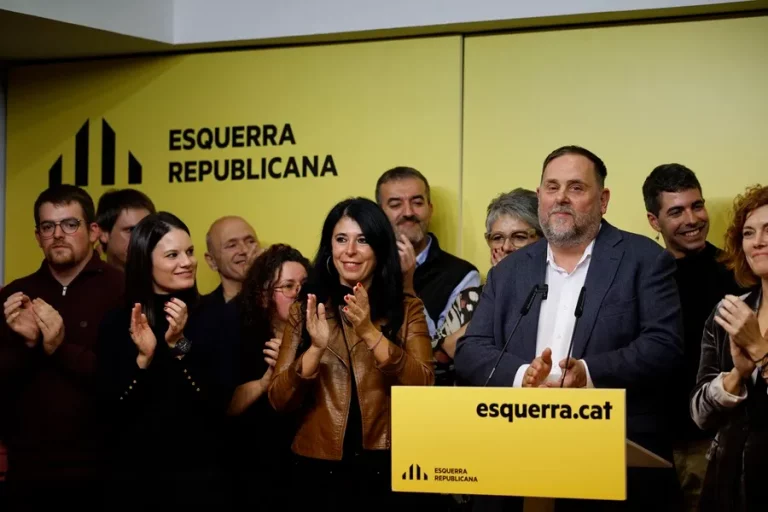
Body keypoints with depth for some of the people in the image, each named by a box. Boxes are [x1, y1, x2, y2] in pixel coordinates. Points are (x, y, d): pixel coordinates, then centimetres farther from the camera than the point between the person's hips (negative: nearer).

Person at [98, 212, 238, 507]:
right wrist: (144, 357, -18)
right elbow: (113, 409, -5)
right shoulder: (117, 323, 1)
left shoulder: (217, 317, -3)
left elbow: (221, 400, -11)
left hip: (197, 474, -1)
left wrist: (179, 344, -19)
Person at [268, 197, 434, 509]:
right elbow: (279, 401, -2)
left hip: (387, 468, -1)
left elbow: (422, 389, -11)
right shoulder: (304, 312, 5)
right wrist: (316, 348, -18)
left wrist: (370, 332, -22)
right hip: (320, 469, 1)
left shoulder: (408, 309, 2)